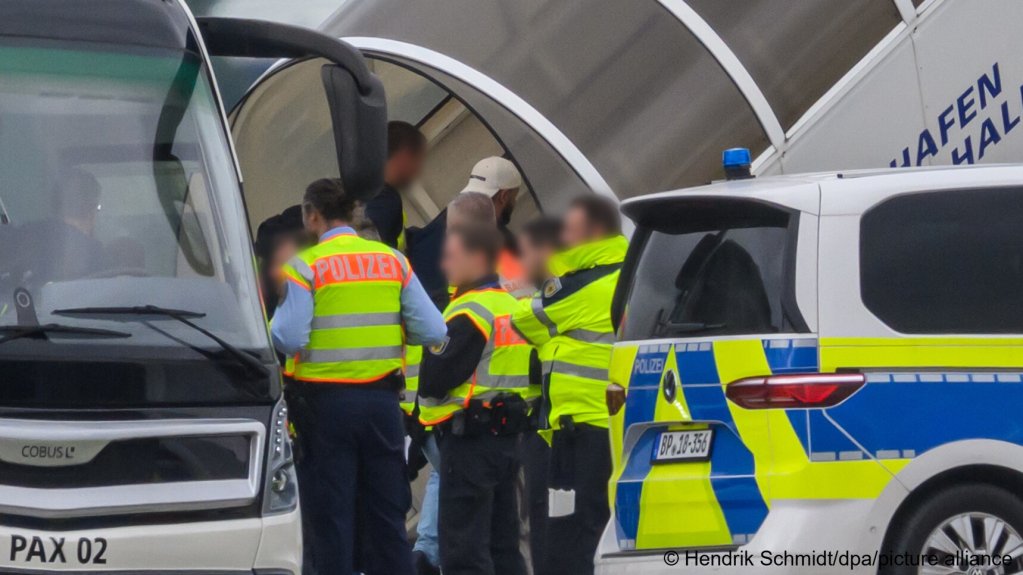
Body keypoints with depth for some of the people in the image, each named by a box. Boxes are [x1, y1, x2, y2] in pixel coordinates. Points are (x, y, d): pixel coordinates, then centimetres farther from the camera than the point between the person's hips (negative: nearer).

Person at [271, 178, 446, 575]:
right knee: (386, 512, 10)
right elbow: (432, 332, -1)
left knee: (331, 513, 3)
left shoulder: (305, 266, -8)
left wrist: (272, 325, 5)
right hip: (381, 399, 3)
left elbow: (289, 338, -17)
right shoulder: (393, 261, 4)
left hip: (326, 401, -3)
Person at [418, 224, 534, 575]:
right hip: (508, 438, 9)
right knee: (503, 543, 14)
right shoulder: (512, 307, 14)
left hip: (470, 443, -9)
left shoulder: (470, 313, -15)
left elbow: (435, 379, -19)